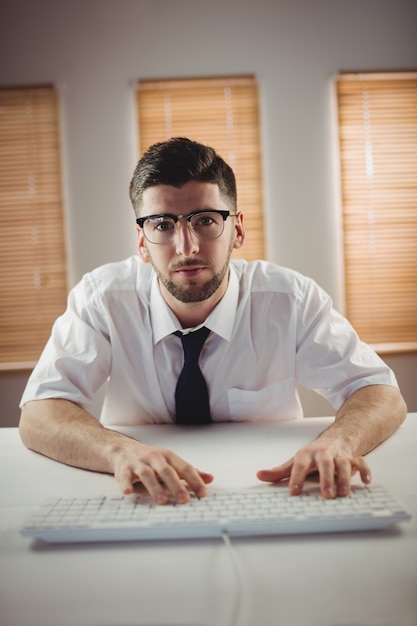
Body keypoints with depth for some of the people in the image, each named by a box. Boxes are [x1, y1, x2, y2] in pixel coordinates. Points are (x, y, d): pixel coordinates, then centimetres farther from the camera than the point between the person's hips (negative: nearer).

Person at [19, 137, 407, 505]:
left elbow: (382, 396, -14)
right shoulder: (103, 298, -13)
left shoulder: (291, 300, -13)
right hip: (146, 506, 0)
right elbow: (38, 416, -20)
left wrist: (337, 442, -38)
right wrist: (121, 451, -42)